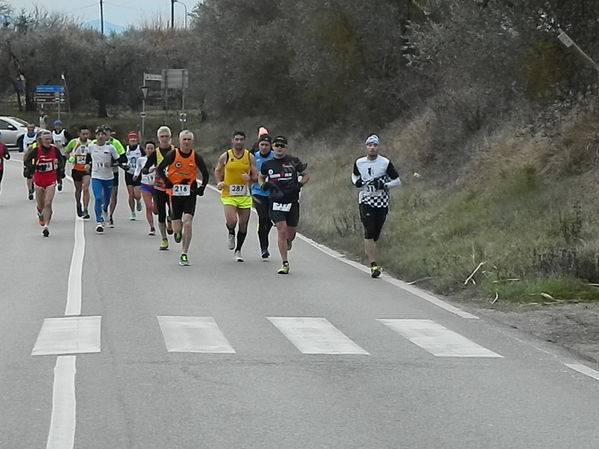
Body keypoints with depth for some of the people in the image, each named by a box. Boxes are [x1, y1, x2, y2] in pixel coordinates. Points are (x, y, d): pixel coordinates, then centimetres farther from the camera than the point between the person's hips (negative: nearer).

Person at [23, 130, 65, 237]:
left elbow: (61, 160, 14)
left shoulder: (54, 149, -2)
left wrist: (60, 170, 0)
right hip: (38, 179, 0)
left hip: (51, 180, 0)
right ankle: (40, 214, 48)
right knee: (40, 205, 13)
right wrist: (35, 167, -22)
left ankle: (46, 226, -14)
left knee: (48, 204, -12)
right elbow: (26, 161, -6)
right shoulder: (35, 150, -10)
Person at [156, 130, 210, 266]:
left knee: (187, 223, -16)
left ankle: (184, 254, -6)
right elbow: (160, 169, 5)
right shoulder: (172, 155, -5)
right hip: (175, 193, 0)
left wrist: (202, 187, -3)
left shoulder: (196, 157, -2)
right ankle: (178, 232, 44)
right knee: (177, 228, 4)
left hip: (190, 194, 0)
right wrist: (167, 182, -8)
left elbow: (205, 174, 9)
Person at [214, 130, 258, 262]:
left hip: (244, 195, 2)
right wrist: (219, 182, -1)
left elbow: (256, 176, 5)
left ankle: (238, 251, 22)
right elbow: (217, 170, 16)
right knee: (231, 221, -20)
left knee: (243, 225, 5)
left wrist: (250, 178, -17)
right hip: (228, 194, -2)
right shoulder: (225, 156, 0)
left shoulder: (250, 157, 3)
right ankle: (231, 234, 16)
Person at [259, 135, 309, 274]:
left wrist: (299, 185, -7)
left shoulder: (293, 161, 1)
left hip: (292, 201, 0)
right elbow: (261, 178, 22)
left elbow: (306, 175, 12)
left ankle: (288, 242, 47)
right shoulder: (267, 164, 5)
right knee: (281, 230, -14)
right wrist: (264, 185, 0)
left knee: (290, 234, 8)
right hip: (275, 201, 0)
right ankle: (285, 264, -9)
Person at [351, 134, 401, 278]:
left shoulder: (385, 163, -5)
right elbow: (354, 175, 22)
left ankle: (369, 252, 33)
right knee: (369, 231, -15)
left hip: (382, 201, 0)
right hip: (365, 200, 0)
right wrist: (356, 182, -1)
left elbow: (397, 181, 2)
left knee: (376, 234, 6)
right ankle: (373, 265, -17)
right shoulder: (359, 163, 3)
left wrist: (384, 185, -16)